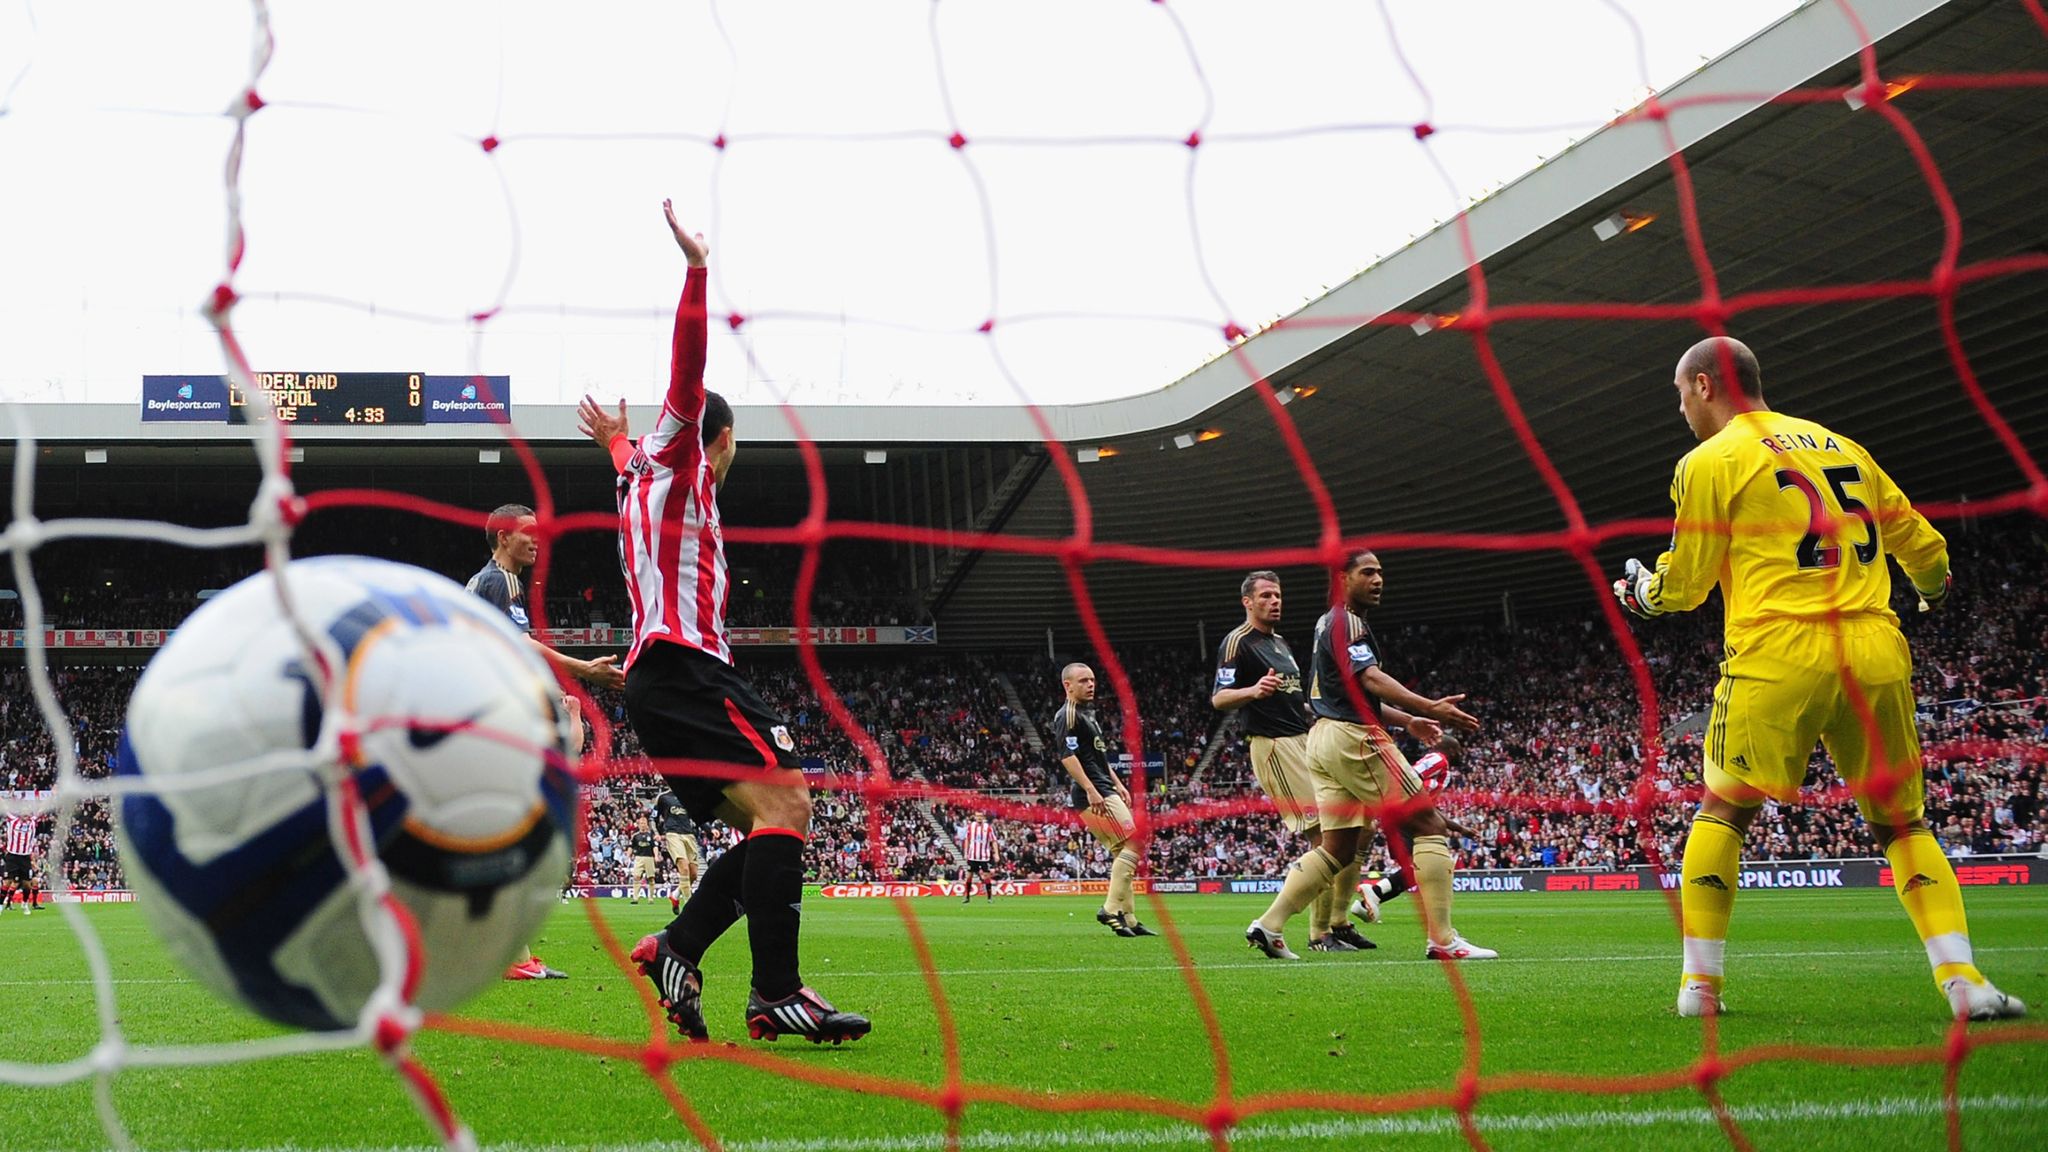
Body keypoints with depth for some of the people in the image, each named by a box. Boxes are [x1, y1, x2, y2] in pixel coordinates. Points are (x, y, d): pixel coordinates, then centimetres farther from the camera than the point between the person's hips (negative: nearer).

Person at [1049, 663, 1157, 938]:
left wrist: (1118, 785, 24)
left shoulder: (1087, 715, 22)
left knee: (1122, 853, 10)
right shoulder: (1068, 717, -11)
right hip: (1093, 795, -10)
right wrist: (1091, 790, -27)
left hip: (1103, 791, 10)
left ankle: (1128, 919, 11)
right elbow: (1067, 756, -21)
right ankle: (1111, 909, -15)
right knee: (1133, 844, -14)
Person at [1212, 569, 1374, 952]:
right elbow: (1219, 699, -15)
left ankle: (1339, 922, 12)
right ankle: (1320, 933, -10)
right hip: (1274, 745, -9)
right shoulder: (1237, 642, -6)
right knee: (1324, 837, -15)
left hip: (1306, 740, 9)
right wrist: (1254, 691, -32)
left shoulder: (1280, 642, 22)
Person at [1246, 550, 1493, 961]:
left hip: (1324, 740, 10)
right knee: (1430, 827, -5)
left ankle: (1268, 925, 3)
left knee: (1337, 849, 11)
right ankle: (1442, 940, -9)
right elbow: (1371, 680, -22)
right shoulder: (1347, 622, -8)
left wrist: (1406, 720, 21)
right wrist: (1430, 708, -31)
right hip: (1354, 739, -10)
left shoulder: (1329, 624, 23)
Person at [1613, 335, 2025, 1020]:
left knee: (1722, 812, 9)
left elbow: (1682, 585, 5)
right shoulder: (1841, 446, 19)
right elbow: (1920, 542, 26)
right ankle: (1964, 982, -2)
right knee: (1901, 825, 12)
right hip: (1877, 652, 4)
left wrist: (1638, 592, 28)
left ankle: (1699, 983, 6)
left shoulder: (1710, 462, 3)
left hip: (1778, 655, -4)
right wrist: (1934, 590, 48)